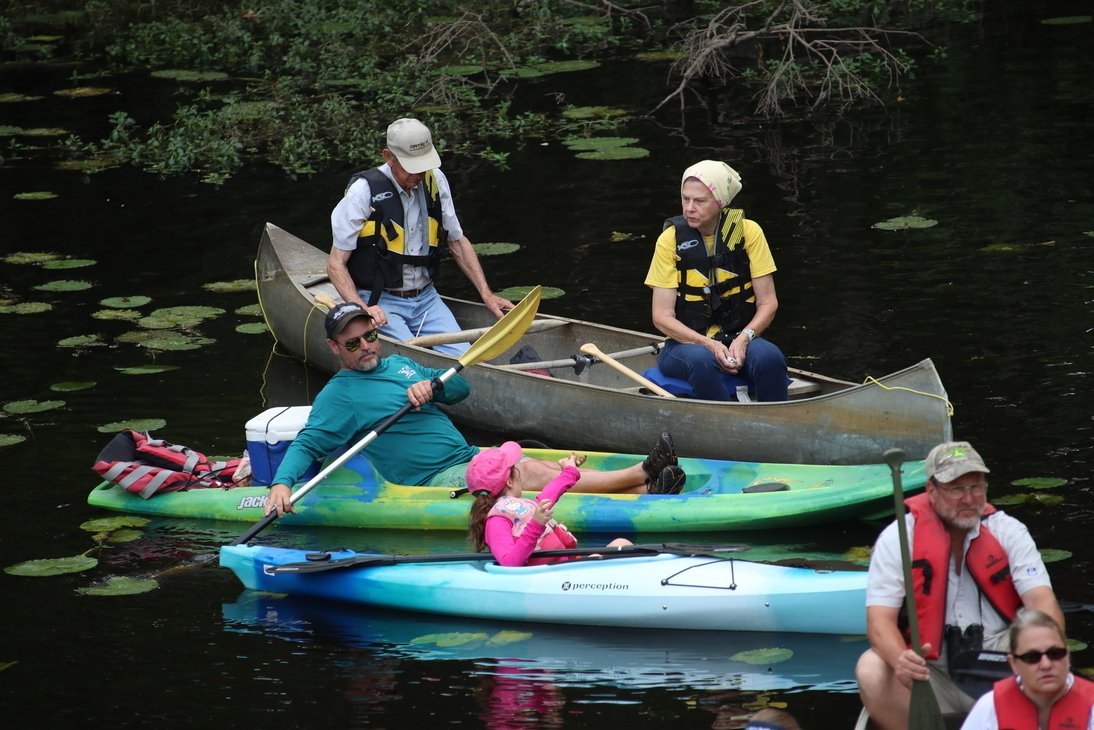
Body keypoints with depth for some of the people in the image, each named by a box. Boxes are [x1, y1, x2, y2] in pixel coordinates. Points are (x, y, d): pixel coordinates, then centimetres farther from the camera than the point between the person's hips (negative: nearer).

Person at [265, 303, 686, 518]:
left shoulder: (399, 365, 21)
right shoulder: (339, 396, -1)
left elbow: (461, 388, 20)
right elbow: (306, 445, -9)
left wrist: (431, 386, -4)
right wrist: (281, 484, -29)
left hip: (471, 459, 7)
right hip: (435, 482, -7)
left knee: (545, 469, -18)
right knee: (531, 474, -24)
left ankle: (641, 492, -34)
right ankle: (641, 476, -31)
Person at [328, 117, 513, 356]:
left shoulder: (435, 181, 5)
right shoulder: (365, 191, -11)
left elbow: (457, 242, 17)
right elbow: (336, 264, -9)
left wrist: (486, 293, 8)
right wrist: (362, 309, -25)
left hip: (426, 299, 5)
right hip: (379, 302, -5)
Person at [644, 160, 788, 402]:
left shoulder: (748, 232, -2)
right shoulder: (671, 239, -4)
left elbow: (768, 303, 0)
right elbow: (662, 317, -5)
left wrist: (743, 339, -19)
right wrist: (709, 344, -21)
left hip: (739, 339, 1)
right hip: (687, 343, -1)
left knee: (770, 358, -32)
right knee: (702, 360, -37)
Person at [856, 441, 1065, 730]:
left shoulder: (1008, 531, 1)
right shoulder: (898, 538, -5)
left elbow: (1041, 600, -10)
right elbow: (880, 618, -14)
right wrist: (900, 659, -37)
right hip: (928, 668, -1)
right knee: (871, 671, -30)